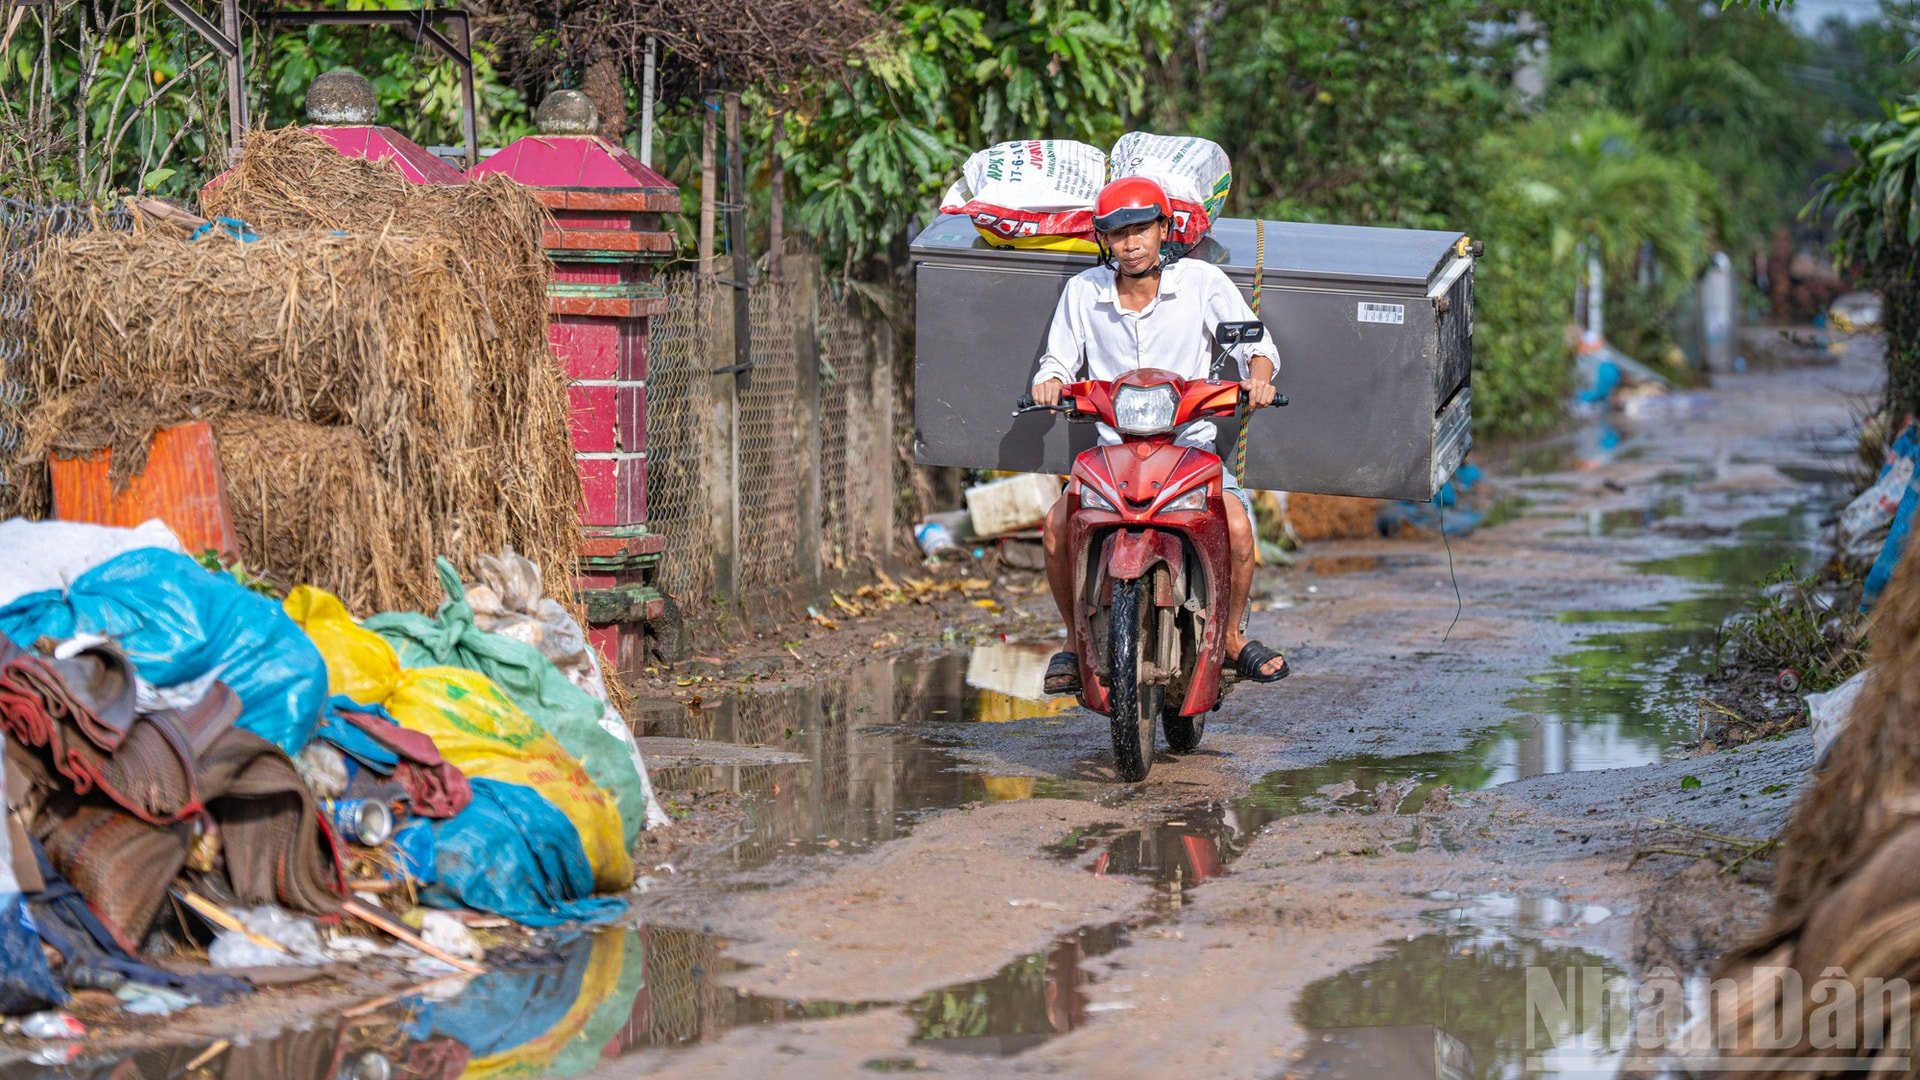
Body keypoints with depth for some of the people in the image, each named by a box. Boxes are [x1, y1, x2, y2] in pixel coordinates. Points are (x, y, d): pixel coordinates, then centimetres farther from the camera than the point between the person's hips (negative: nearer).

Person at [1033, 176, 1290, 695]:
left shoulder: (1201, 281, -2)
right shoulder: (1083, 291, 4)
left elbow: (1256, 342, 1)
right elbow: (1060, 358, 12)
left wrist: (1258, 375, -21)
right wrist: (1050, 380, -12)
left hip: (1192, 442, -1)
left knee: (1237, 527, -28)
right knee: (1057, 524, -25)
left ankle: (1231, 634, 1)